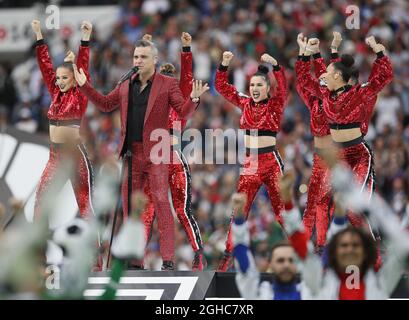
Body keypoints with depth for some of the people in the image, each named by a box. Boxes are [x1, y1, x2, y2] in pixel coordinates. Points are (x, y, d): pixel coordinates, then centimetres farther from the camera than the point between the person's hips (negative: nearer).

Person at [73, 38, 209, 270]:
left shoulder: (168, 84, -1)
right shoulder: (126, 85, 12)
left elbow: (184, 111, -6)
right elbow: (105, 104, 20)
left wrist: (193, 98, -26)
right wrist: (85, 86, 14)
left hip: (156, 153, -5)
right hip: (132, 153, 5)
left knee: (161, 203, -10)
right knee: (129, 203, 8)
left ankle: (168, 259, -11)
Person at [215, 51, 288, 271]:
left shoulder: (275, 104, -2)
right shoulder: (245, 104, 10)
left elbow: (282, 88, -21)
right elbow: (222, 86, 11)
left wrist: (275, 65, -35)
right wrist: (224, 64, -2)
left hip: (271, 162, -4)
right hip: (249, 163, 4)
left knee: (281, 210, -3)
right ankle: (227, 256, 7)